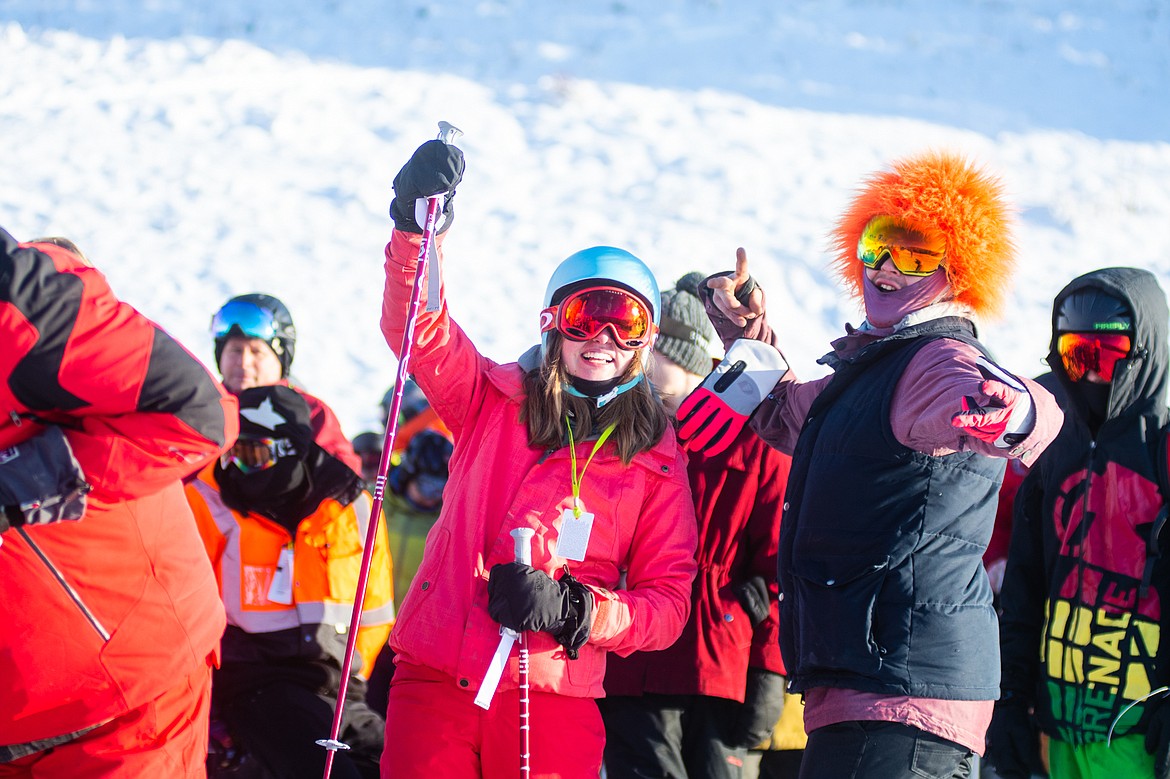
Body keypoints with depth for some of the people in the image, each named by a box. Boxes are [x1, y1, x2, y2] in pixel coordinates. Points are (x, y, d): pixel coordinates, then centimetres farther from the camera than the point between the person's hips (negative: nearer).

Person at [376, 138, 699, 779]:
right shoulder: (496, 401, 9)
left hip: (551, 700, 0)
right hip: (436, 677, 0)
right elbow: (417, 329, -7)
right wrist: (418, 227, -24)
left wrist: (573, 611, -13)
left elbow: (669, 601, 5)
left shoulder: (657, 461, 7)